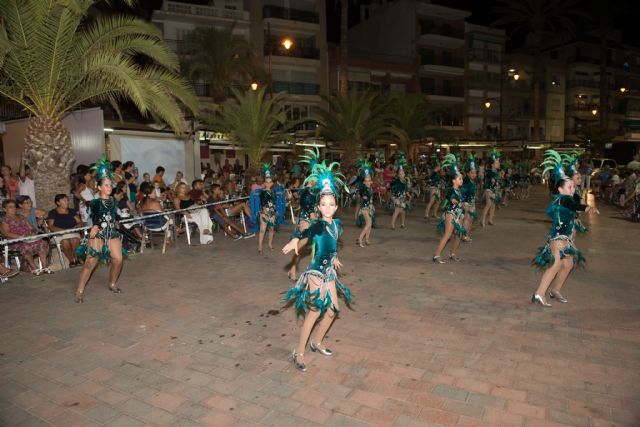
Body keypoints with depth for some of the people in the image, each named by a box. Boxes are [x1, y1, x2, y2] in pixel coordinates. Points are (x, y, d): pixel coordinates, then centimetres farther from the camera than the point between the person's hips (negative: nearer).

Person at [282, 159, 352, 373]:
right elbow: (304, 237, -39)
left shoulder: (337, 224, 5)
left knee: (332, 309, 14)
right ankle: (298, 353, 5)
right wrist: (294, 242, -59)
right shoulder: (317, 225, -18)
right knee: (315, 311, -6)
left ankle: (317, 342, 34)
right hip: (316, 271, -7)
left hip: (329, 271, 8)